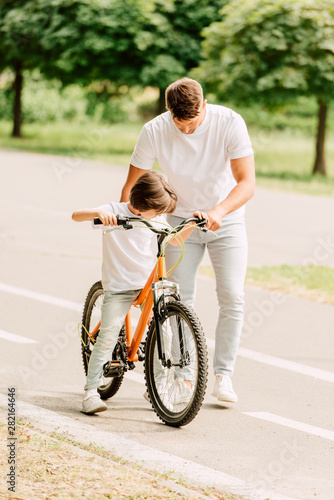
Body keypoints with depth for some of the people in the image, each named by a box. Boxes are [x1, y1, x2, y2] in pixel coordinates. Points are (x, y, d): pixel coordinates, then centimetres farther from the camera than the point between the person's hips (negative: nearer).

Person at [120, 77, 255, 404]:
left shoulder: (229, 123, -23)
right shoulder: (154, 132, -19)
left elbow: (246, 182, -27)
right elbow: (132, 184, -9)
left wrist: (218, 212, -43)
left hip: (226, 220, -1)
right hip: (181, 221, 1)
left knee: (232, 298, -12)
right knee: (179, 301, -7)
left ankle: (222, 376, -2)